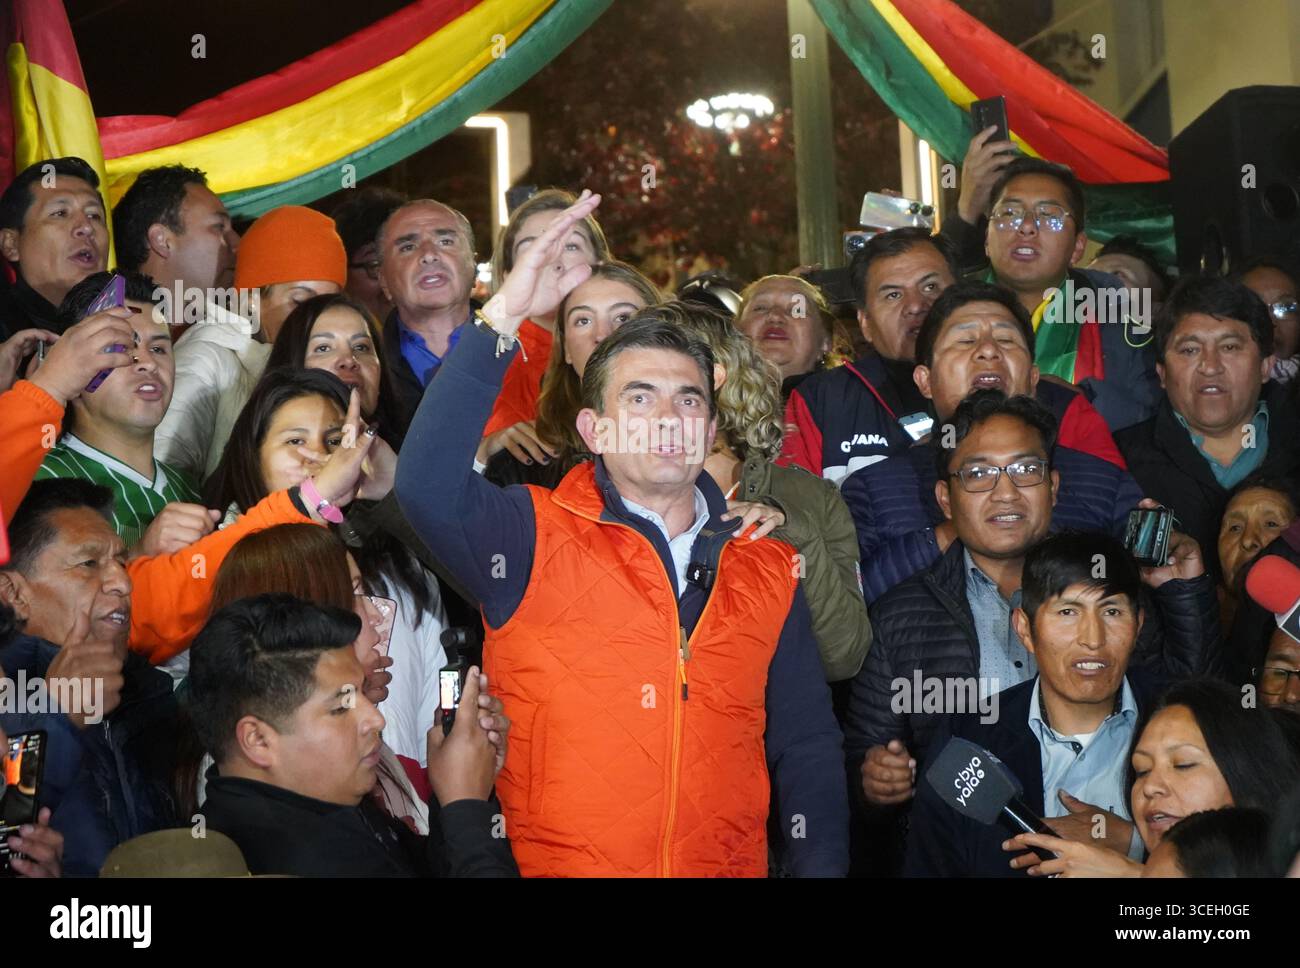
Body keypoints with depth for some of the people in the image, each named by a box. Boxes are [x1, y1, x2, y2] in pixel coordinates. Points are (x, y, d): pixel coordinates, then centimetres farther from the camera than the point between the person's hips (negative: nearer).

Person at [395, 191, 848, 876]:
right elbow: (426, 483, -19)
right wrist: (502, 320, -20)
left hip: (732, 865, 2)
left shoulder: (768, 570, 11)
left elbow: (805, 747, 14)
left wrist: (819, 865, 1)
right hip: (556, 863, -2)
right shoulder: (535, 541, -1)